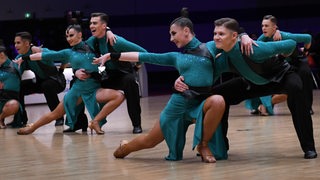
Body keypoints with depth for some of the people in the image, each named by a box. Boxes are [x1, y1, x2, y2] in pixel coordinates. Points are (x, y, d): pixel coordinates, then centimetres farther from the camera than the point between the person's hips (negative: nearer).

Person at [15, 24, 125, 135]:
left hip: (95, 89, 0)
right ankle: (32, 128, 26)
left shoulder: (91, 47, 9)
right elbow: (46, 55, 12)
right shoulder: (68, 53, 10)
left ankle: (95, 122, -20)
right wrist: (24, 58, 14)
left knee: (119, 96, -25)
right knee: (55, 114, 3)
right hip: (78, 89, 0)